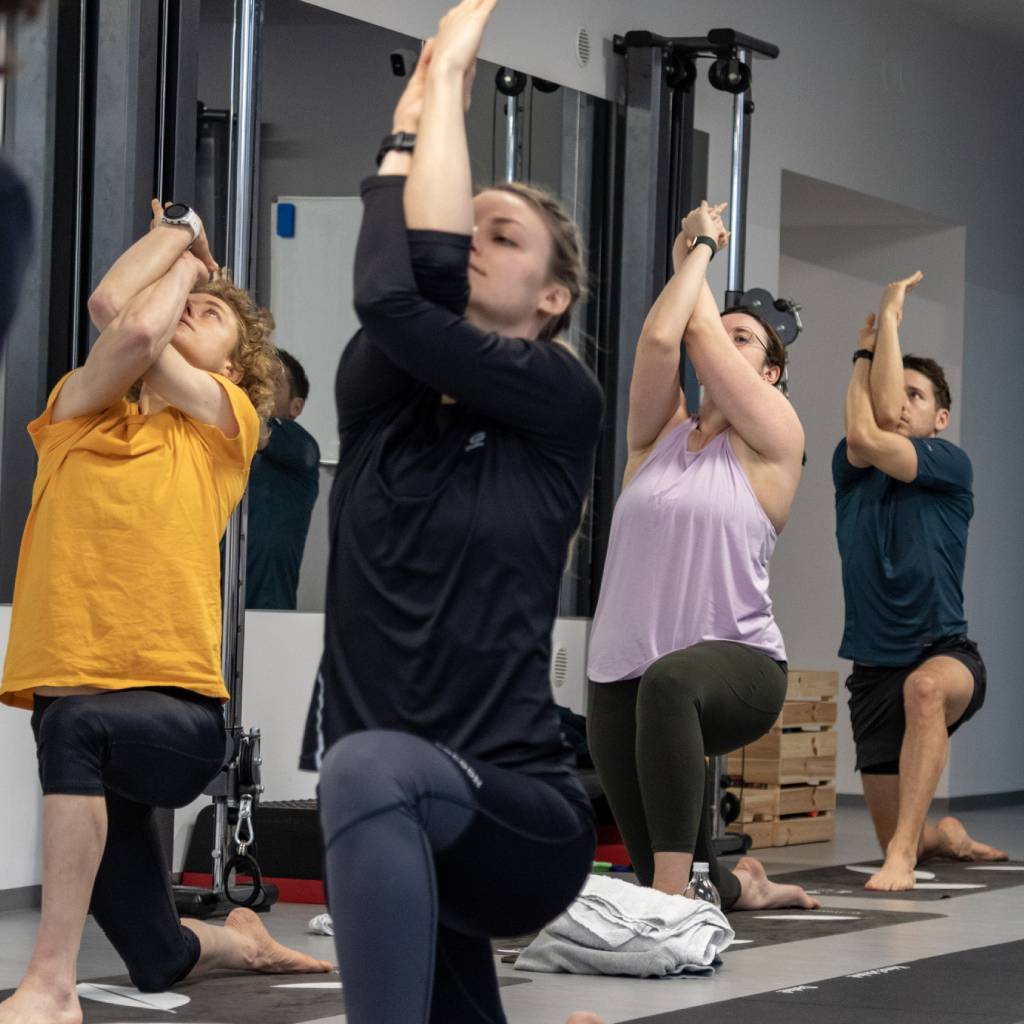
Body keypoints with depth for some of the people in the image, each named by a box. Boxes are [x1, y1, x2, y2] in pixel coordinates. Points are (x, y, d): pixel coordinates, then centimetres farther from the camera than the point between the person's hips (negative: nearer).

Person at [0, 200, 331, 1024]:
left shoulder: (230, 424, 7)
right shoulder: (80, 418, 14)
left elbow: (137, 327, -7)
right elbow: (118, 312, -5)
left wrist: (189, 251, 11)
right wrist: (177, 235, 13)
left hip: (178, 716, -5)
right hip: (74, 696, 5)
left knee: (77, 725, -41)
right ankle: (237, 941, 50)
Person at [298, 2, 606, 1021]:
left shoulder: (563, 406, 1)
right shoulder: (374, 399, 11)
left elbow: (403, 304, -15)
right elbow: (417, 274, -11)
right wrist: (421, 115, 0)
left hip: (521, 823, -6)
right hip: (395, 828, 7)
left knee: (371, 771, -37)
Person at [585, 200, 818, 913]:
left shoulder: (772, 440, 2)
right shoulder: (658, 433, 14)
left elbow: (702, 333, -1)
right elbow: (660, 338, -3)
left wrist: (704, 247, 13)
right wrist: (693, 252, 9)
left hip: (738, 667, -5)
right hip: (623, 680, 6)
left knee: (670, 681, -44)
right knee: (667, 876, 8)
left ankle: (672, 892, -44)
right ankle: (740, 887, 45)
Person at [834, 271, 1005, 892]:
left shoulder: (951, 466, -4)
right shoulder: (852, 471, 8)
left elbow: (876, 437, -18)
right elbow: (861, 434, -15)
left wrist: (889, 321, -12)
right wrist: (866, 350, -3)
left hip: (946, 655, -5)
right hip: (875, 667, 5)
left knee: (925, 685, -44)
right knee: (892, 835, 9)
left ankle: (905, 853, -42)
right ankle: (941, 837, 46)